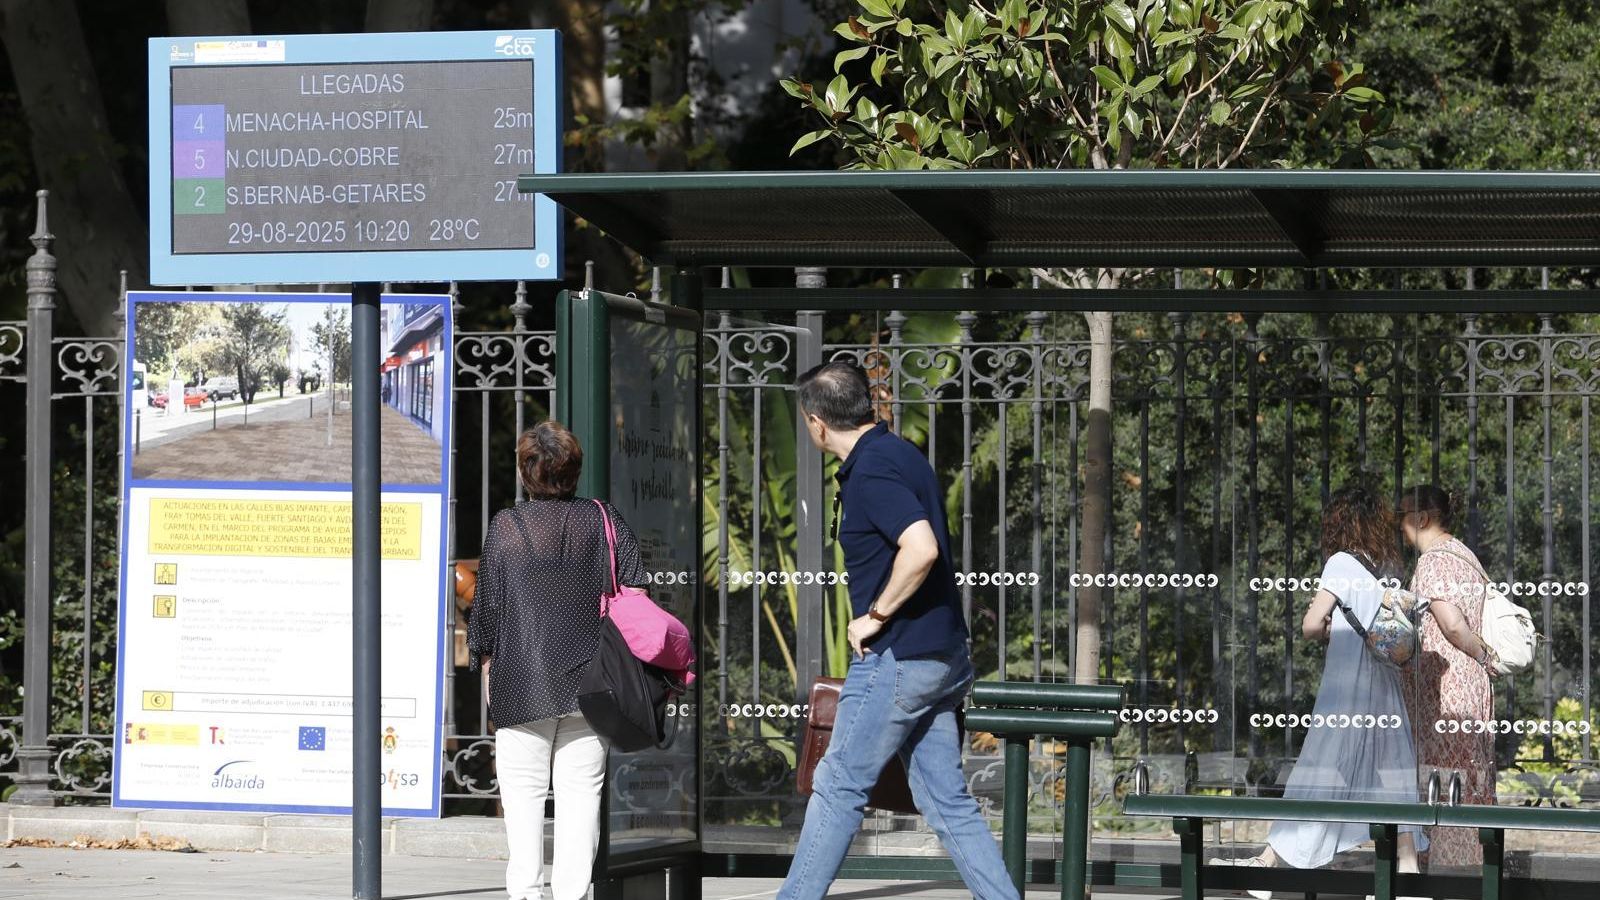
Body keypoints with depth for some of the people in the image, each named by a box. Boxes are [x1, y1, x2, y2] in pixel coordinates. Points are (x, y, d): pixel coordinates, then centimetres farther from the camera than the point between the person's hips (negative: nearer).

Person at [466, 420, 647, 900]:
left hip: (522, 681, -2)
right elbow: (636, 589, 1)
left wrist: (486, 662, 13)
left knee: (524, 789, 2)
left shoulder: (505, 527, -3)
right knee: (581, 788, 4)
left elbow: (487, 605, 0)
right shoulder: (603, 519, 3)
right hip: (589, 681, 2)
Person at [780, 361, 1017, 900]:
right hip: (941, 656, 9)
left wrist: (876, 616, -19)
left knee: (839, 787, 1)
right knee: (947, 799, 9)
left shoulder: (870, 471, -18)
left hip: (896, 658, -9)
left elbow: (921, 549, -31)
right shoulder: (900, 454, 13)